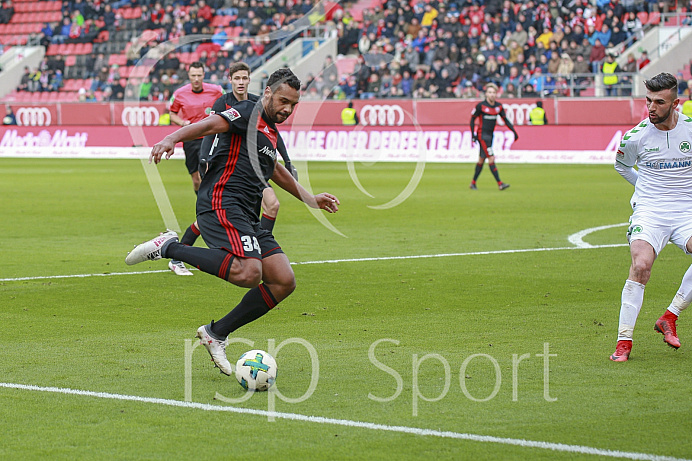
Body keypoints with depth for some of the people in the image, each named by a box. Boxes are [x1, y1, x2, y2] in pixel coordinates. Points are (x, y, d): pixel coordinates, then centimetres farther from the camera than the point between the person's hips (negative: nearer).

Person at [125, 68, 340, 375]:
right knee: (248, 272, -32)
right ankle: (170, 248, -18)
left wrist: (311, 200, 52)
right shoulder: (248, 114, -1)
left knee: (284, 281, -1)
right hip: (221, 203, -9)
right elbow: (209, 125, -18)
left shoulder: (271, 134, 25)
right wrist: (172, 139, -36)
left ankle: (216, 333, 6)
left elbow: (276, 171, 44)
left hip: (246, 217, 9)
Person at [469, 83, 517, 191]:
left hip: (490, 135, 6)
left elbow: (505, 120, 12)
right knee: (491, 158, -14)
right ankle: (500, 184, -18)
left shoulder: (499, 107, 5)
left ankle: (473, 183, 23)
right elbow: (472, 118, -3)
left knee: (481, 160, 12)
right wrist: (473, 134, -8)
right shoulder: (481, 106, -10)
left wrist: (513, 131, 3)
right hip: (482, 135, -6)